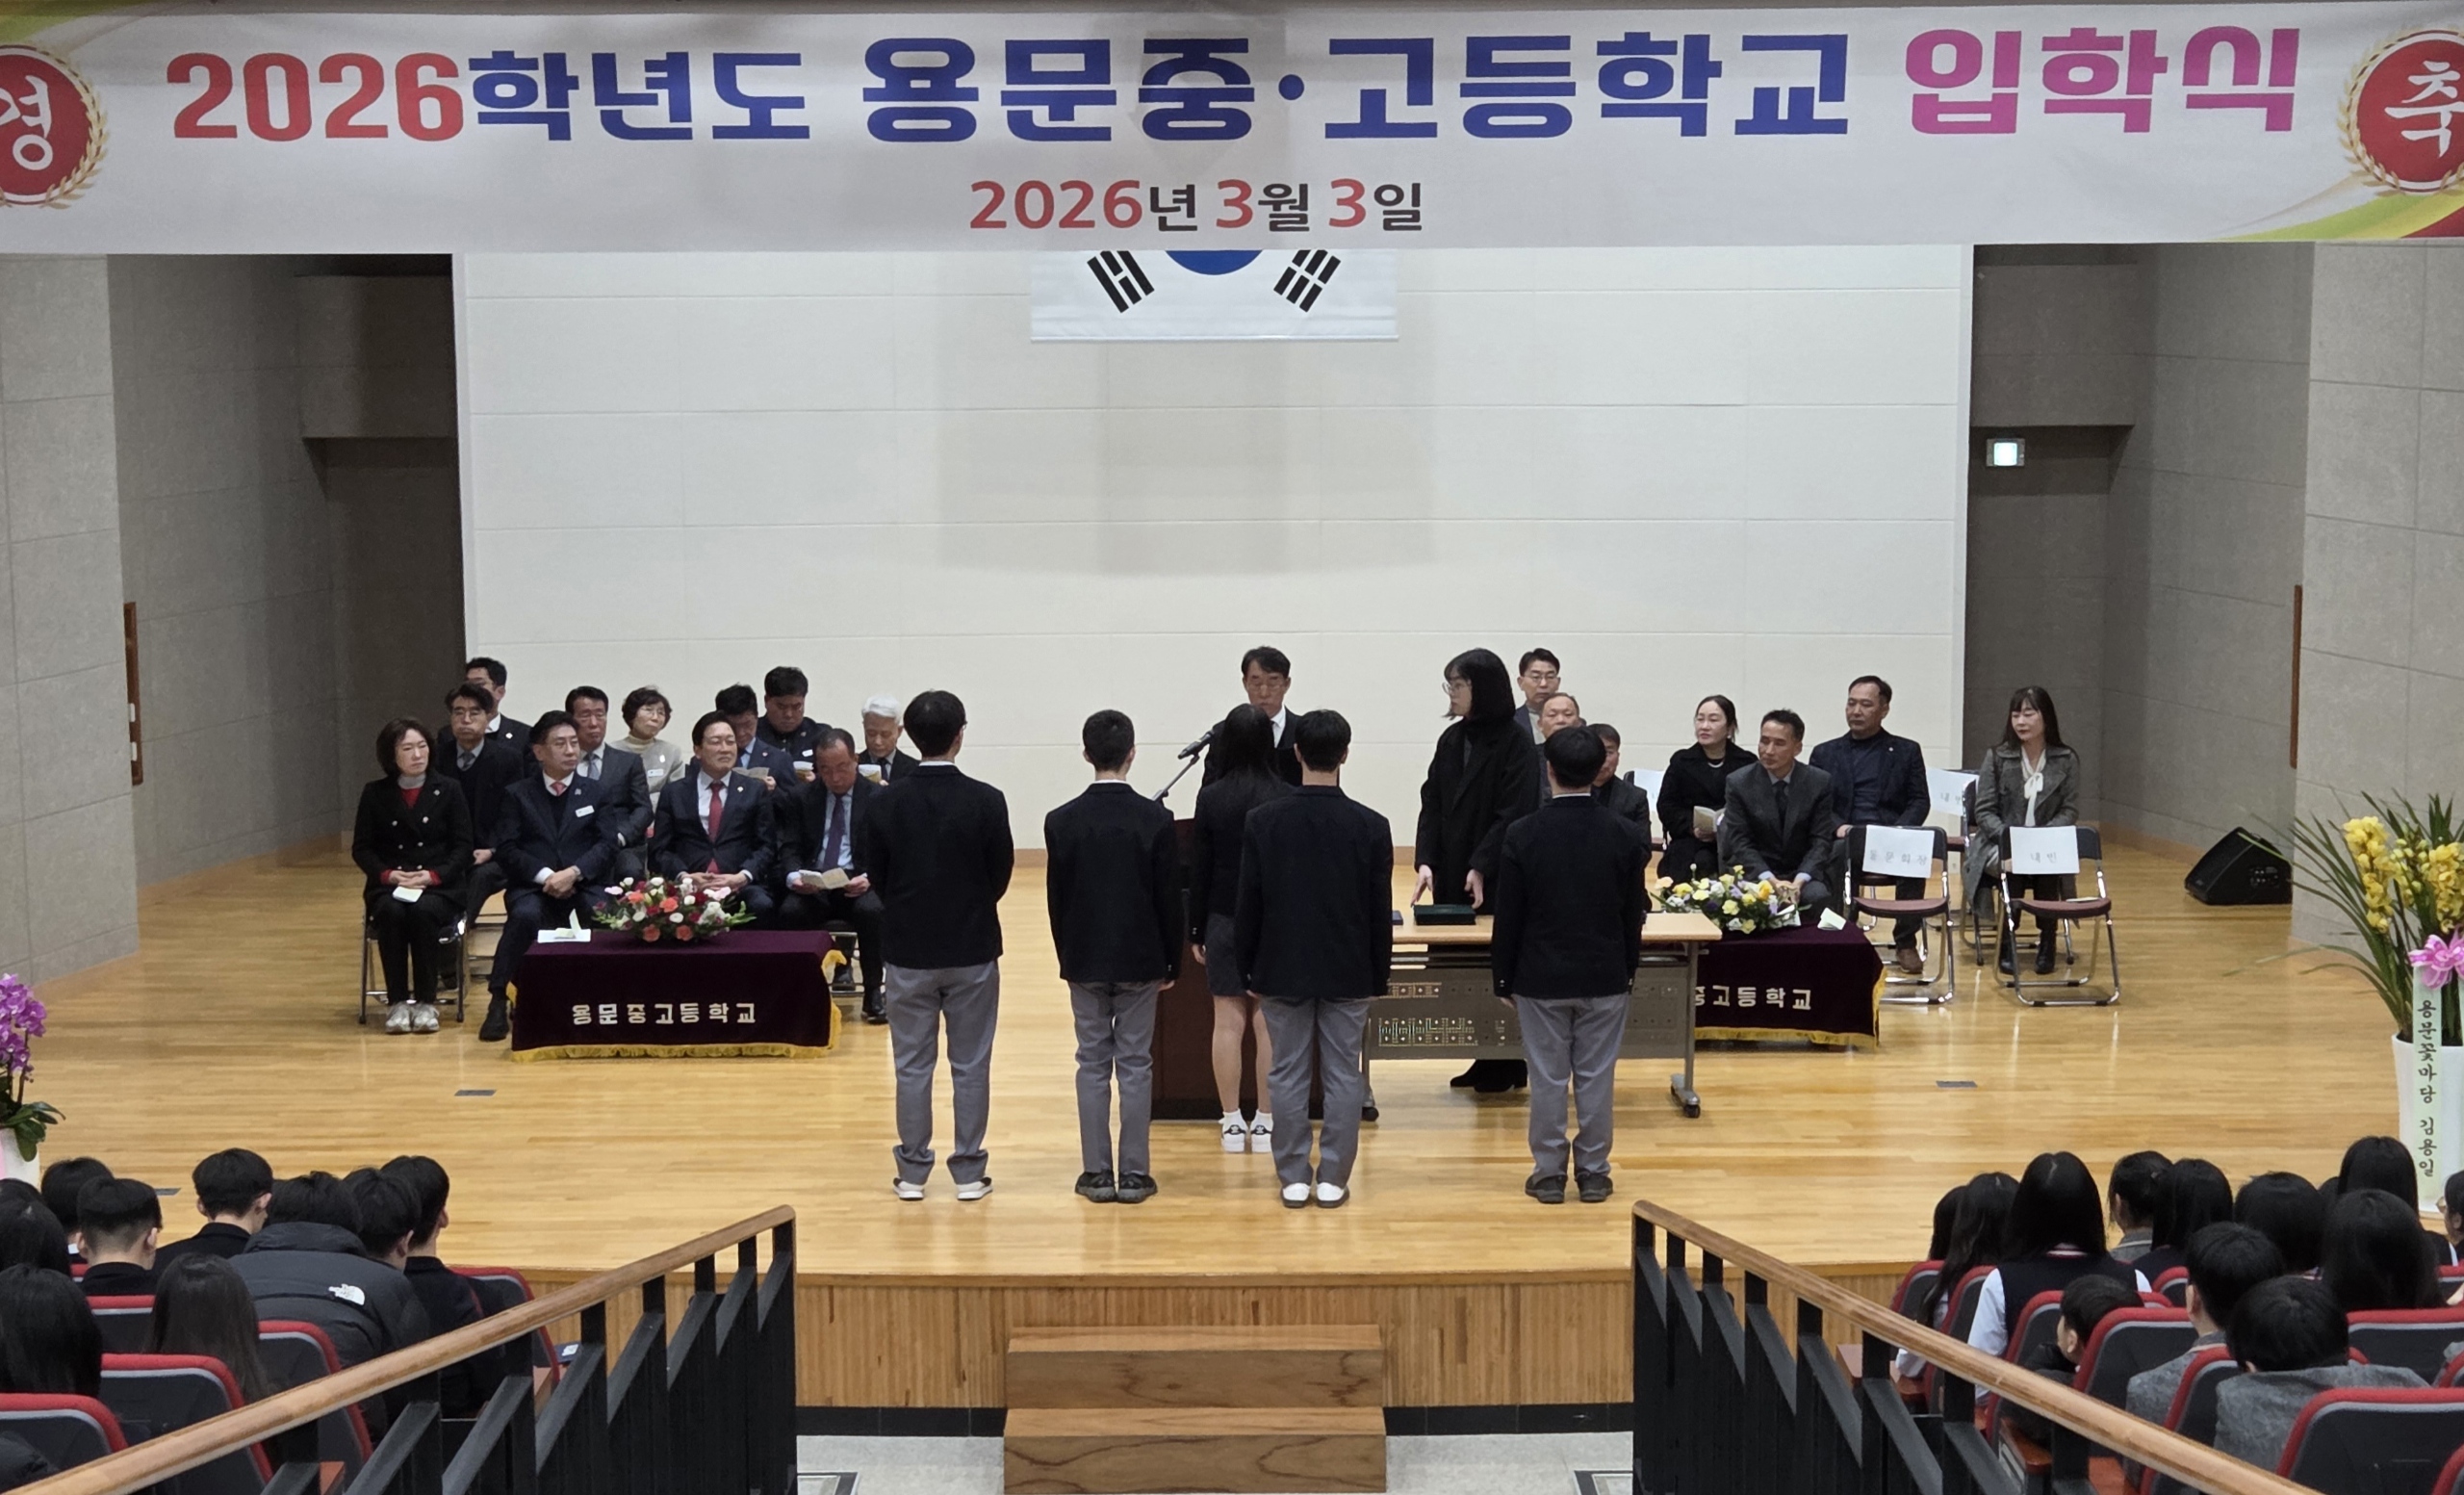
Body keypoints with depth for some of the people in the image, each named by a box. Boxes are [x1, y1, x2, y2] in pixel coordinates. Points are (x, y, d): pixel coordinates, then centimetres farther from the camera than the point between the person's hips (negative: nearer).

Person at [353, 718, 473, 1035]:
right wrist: (389, 874, -13)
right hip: (389, 886, 1)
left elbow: (462, 846, 2)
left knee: (424, 911, -35)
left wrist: (432, 876, -15)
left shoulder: (448, 790, 6)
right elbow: (361, 848, 6)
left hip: (440, 886, -1)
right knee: (391, 912, -34)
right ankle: (396, 1001, -25)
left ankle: (426, 1001, -24)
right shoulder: (375, 794, 8)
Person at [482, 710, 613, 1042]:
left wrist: (573, 872, -14)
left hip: (583, 883, 1)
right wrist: (545, 876, -14)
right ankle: (498, 1000, -27)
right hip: (532, 885, -1)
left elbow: (605, 843, 5)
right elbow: (507, 848, 1)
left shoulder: (595, 793, 16)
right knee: (525, 915, -35)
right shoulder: (517, 794, 11)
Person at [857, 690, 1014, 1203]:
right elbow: (1000, 874, -3)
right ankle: (969, 1172, 10)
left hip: (907, 949, 1)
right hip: (972, 949, -1)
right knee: (971, 1065, 7)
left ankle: (913, 1171, 13)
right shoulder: (986, 801, -11)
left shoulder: (887, 803, -8)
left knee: (912, 1065, 9)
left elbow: (875, 874, 0)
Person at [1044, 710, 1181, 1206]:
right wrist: (1170, 962, 6)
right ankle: (1134, 1174, 6)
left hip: (1084, 960, 1)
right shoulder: (1156, 819, -10)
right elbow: (1170, 899, -5)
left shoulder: (1062, 821, -6)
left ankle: (1097, 1172, 9)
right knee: (1136, 1065, 5)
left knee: (1092, 1064, 8)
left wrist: (1067, 957, 12)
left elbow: (1055, 899, 0)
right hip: (1140, 959, -1)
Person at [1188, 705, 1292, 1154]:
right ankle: (1265, 1122, 5)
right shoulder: (1286, 799, -7)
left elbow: (1199, 869, -2)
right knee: (1269, 1023, 3)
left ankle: (1233, 1124, 6)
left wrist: (1195, 931, 6)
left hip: (1225, 919, 0)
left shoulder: (1210, 799, -5)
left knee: (1228, 1021, 4)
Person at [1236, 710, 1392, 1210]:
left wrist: (1246, 967, 8)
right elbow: (1380, 910, -3)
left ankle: (1293, 1178, 11)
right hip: (1348, 971, 0)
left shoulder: (1263, 821, -8)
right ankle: (1333, 1180, 9)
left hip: (1282, 968, 0)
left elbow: (1249, 903, -3)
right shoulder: (1371, 826, -8)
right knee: (1342, 1075, 7)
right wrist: (1379, 975, 8)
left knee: (1287, 1074, 8)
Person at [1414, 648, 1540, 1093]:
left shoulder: (1516, 741, -8)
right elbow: (1432, 803, 6)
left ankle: (1506, 1067, 10)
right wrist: (1425, 861, -6)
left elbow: (1515, 813, -14)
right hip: (1451, 874, 6)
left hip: (1496, 879, -6)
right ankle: (1484, 1061, 15)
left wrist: (1482, 867, -21)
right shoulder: (1451, 739, 9)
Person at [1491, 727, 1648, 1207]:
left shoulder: (1523, 835, -10)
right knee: (1597, 1077, 8)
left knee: (1547, 1077, 5)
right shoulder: (1624, 836, -5)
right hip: (1605, 977, 1)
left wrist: (1503, 978, 4)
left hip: (1541, 977, -1)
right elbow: (1633, 915, 3)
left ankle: (1549, 1172, 11)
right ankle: (1593, 1171, 14)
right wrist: (1629, 971, 15)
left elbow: (1508, 917, -6)